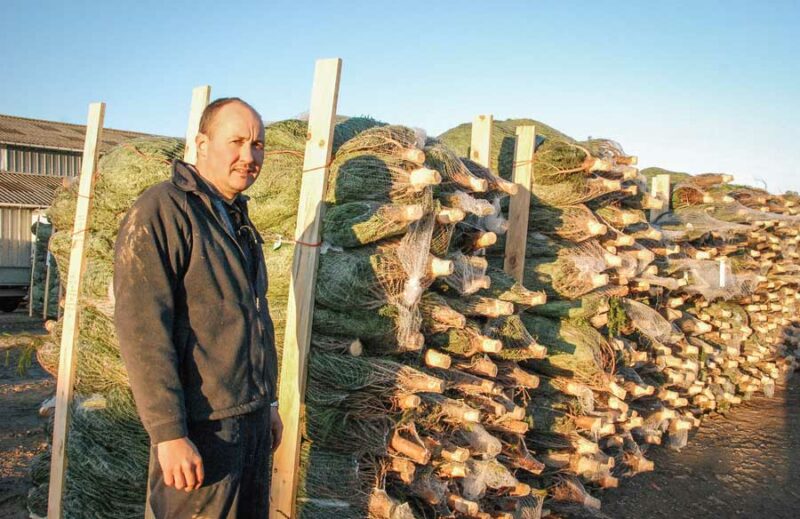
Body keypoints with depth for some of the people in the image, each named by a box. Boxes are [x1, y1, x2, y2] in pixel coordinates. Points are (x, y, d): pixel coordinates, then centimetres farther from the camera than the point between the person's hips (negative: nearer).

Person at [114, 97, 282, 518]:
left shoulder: (239, 221, 14)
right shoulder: (161, 211, -12)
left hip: (253, 420, 8)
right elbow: (141, 329, -19)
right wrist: (168, 432, -22)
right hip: (201, 428, -8)